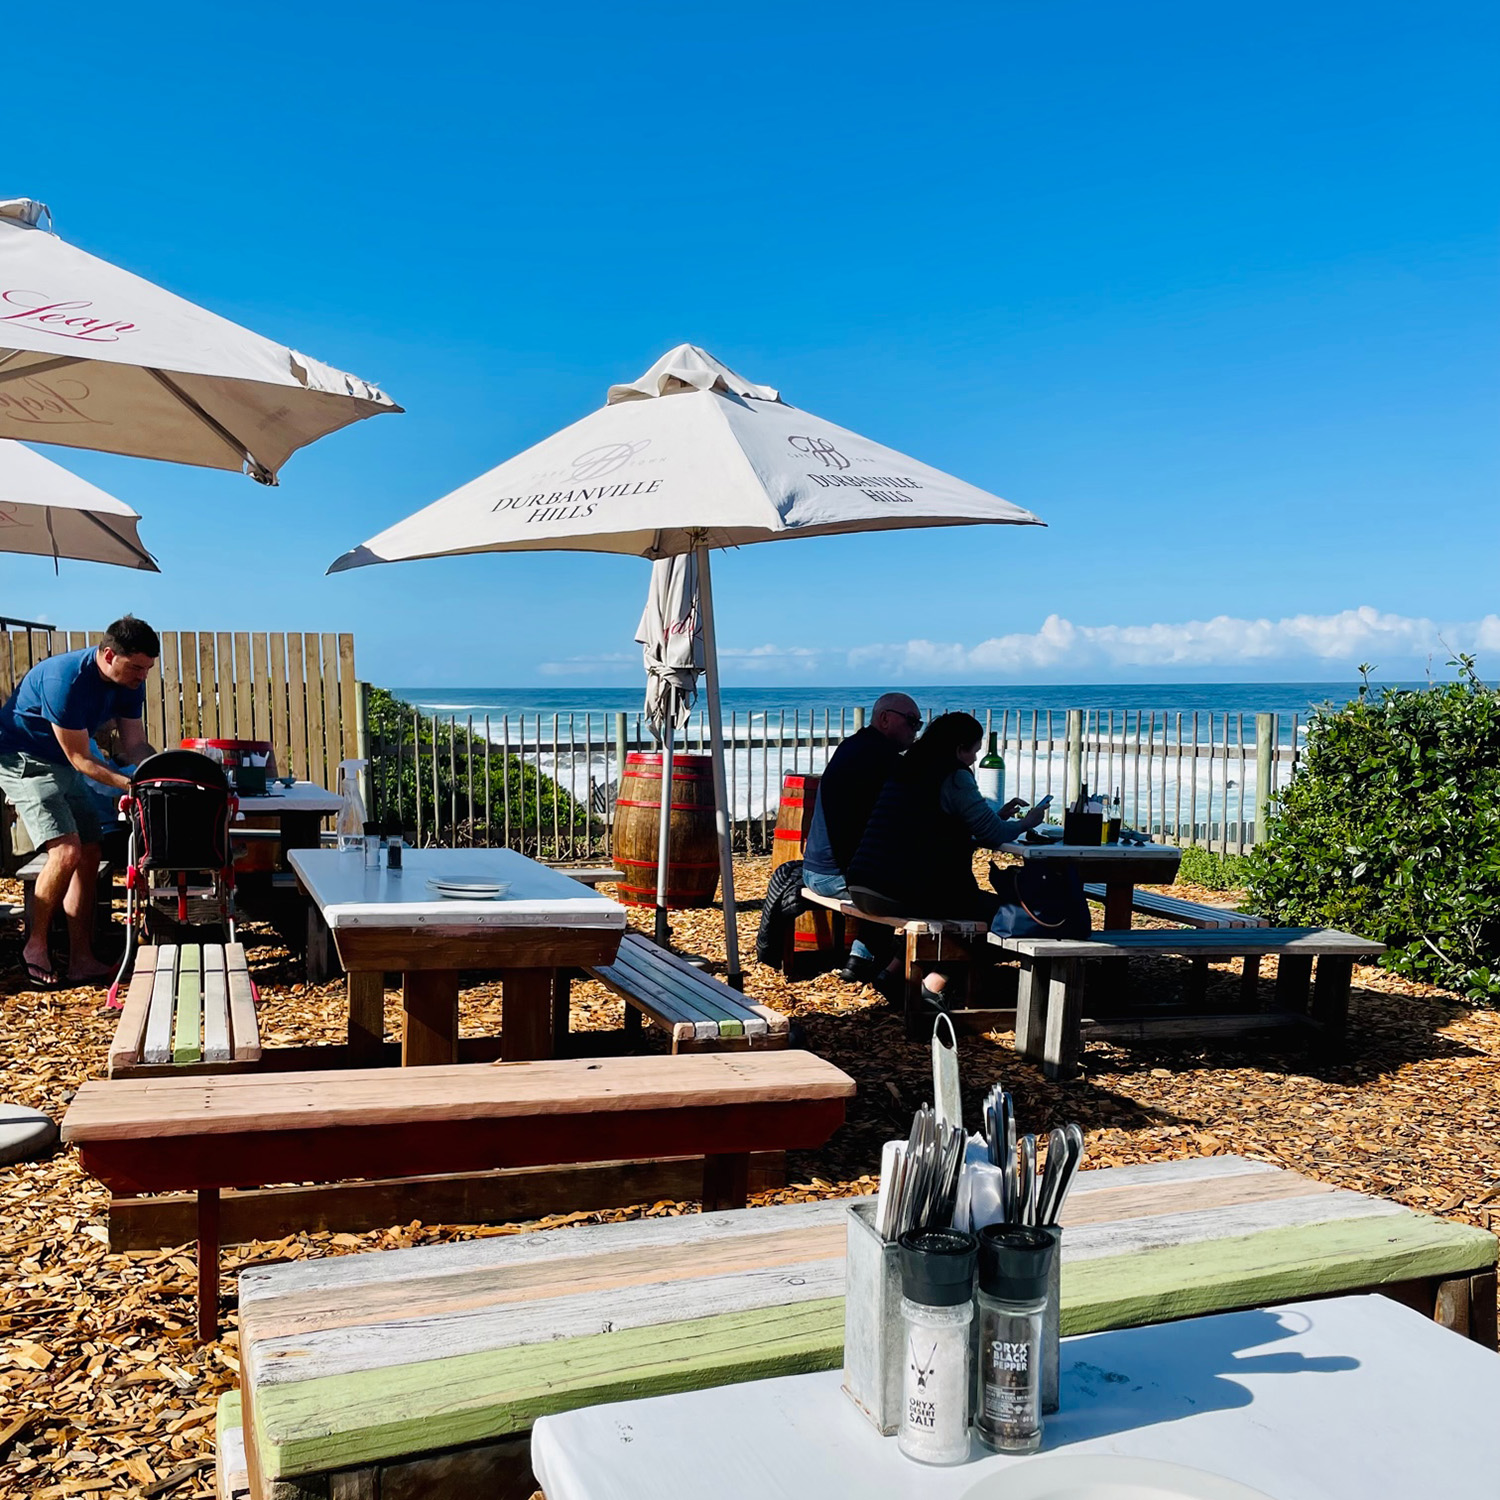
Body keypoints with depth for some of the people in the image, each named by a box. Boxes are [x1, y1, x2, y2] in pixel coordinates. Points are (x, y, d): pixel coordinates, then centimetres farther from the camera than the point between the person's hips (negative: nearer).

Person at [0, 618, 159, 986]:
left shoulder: (129, 682, -8)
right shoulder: (66, 679, -32)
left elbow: (135, 745, -2)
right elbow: (81, 759, -26)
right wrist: (132, 786, -34)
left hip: (64, 763, 8)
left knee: (89, 854, 1)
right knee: (67, 850, -21)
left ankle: (81, 961, 5)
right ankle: (35, 946, -2)